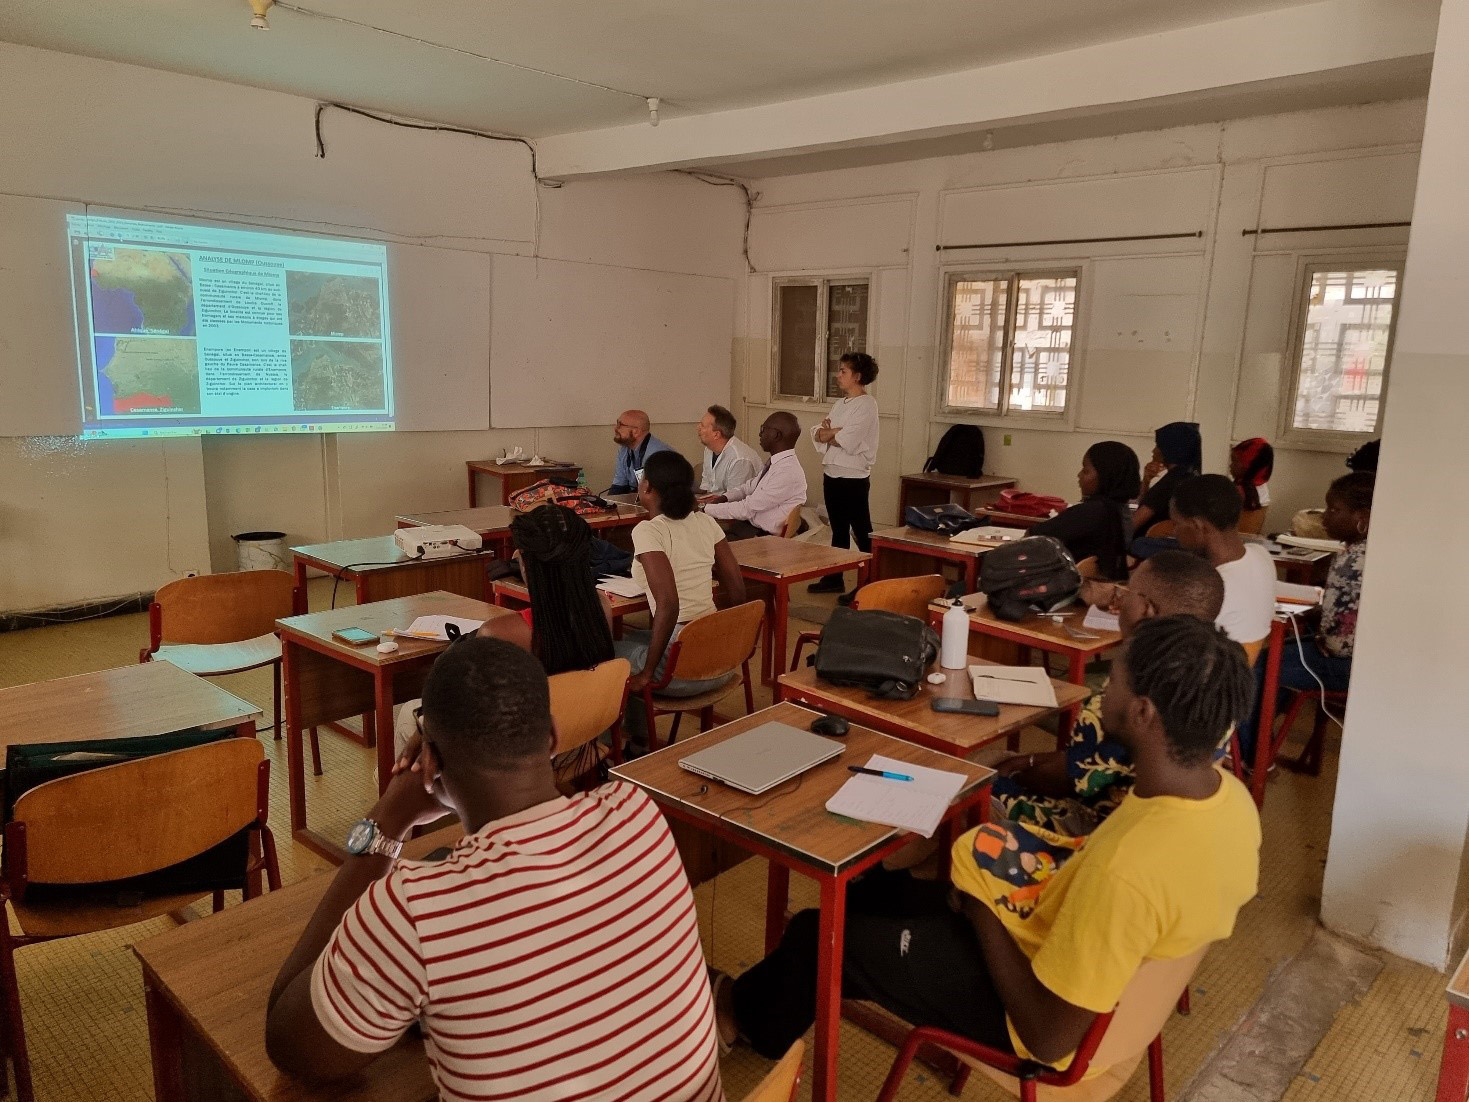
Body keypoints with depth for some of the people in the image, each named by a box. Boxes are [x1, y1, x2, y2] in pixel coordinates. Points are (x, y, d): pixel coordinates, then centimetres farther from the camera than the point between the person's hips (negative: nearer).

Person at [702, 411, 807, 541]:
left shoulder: (787, 474, -25)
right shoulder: (777, 462, 4)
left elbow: (747, 508, -23)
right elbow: (751, 486, 19)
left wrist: (706, 510, -16)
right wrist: (725, 497, 1)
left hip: (765, 536, -9)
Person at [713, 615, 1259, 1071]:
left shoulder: (1126, 870, -39)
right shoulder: (1232, 796, -13)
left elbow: (1049, 1038, -29)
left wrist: (981, 910, -16)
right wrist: (1049, 885, 3)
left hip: (1031, 1010, -8)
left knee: (818, 934, 5)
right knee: (872, 889, 19)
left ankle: (750, 1018, 37)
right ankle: (765, 1002, 41)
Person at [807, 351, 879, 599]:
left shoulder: (866, 405, -11)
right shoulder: (841, 404, 14)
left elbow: (849, 441, -22)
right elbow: (817, 434, 7)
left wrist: (828, 433, -5)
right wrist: (836, 432, -13)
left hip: (853, 478, -9)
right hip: (832, 474, 9)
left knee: (861, 533, -2)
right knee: (838, 530, 17)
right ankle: (834, 578, 26)